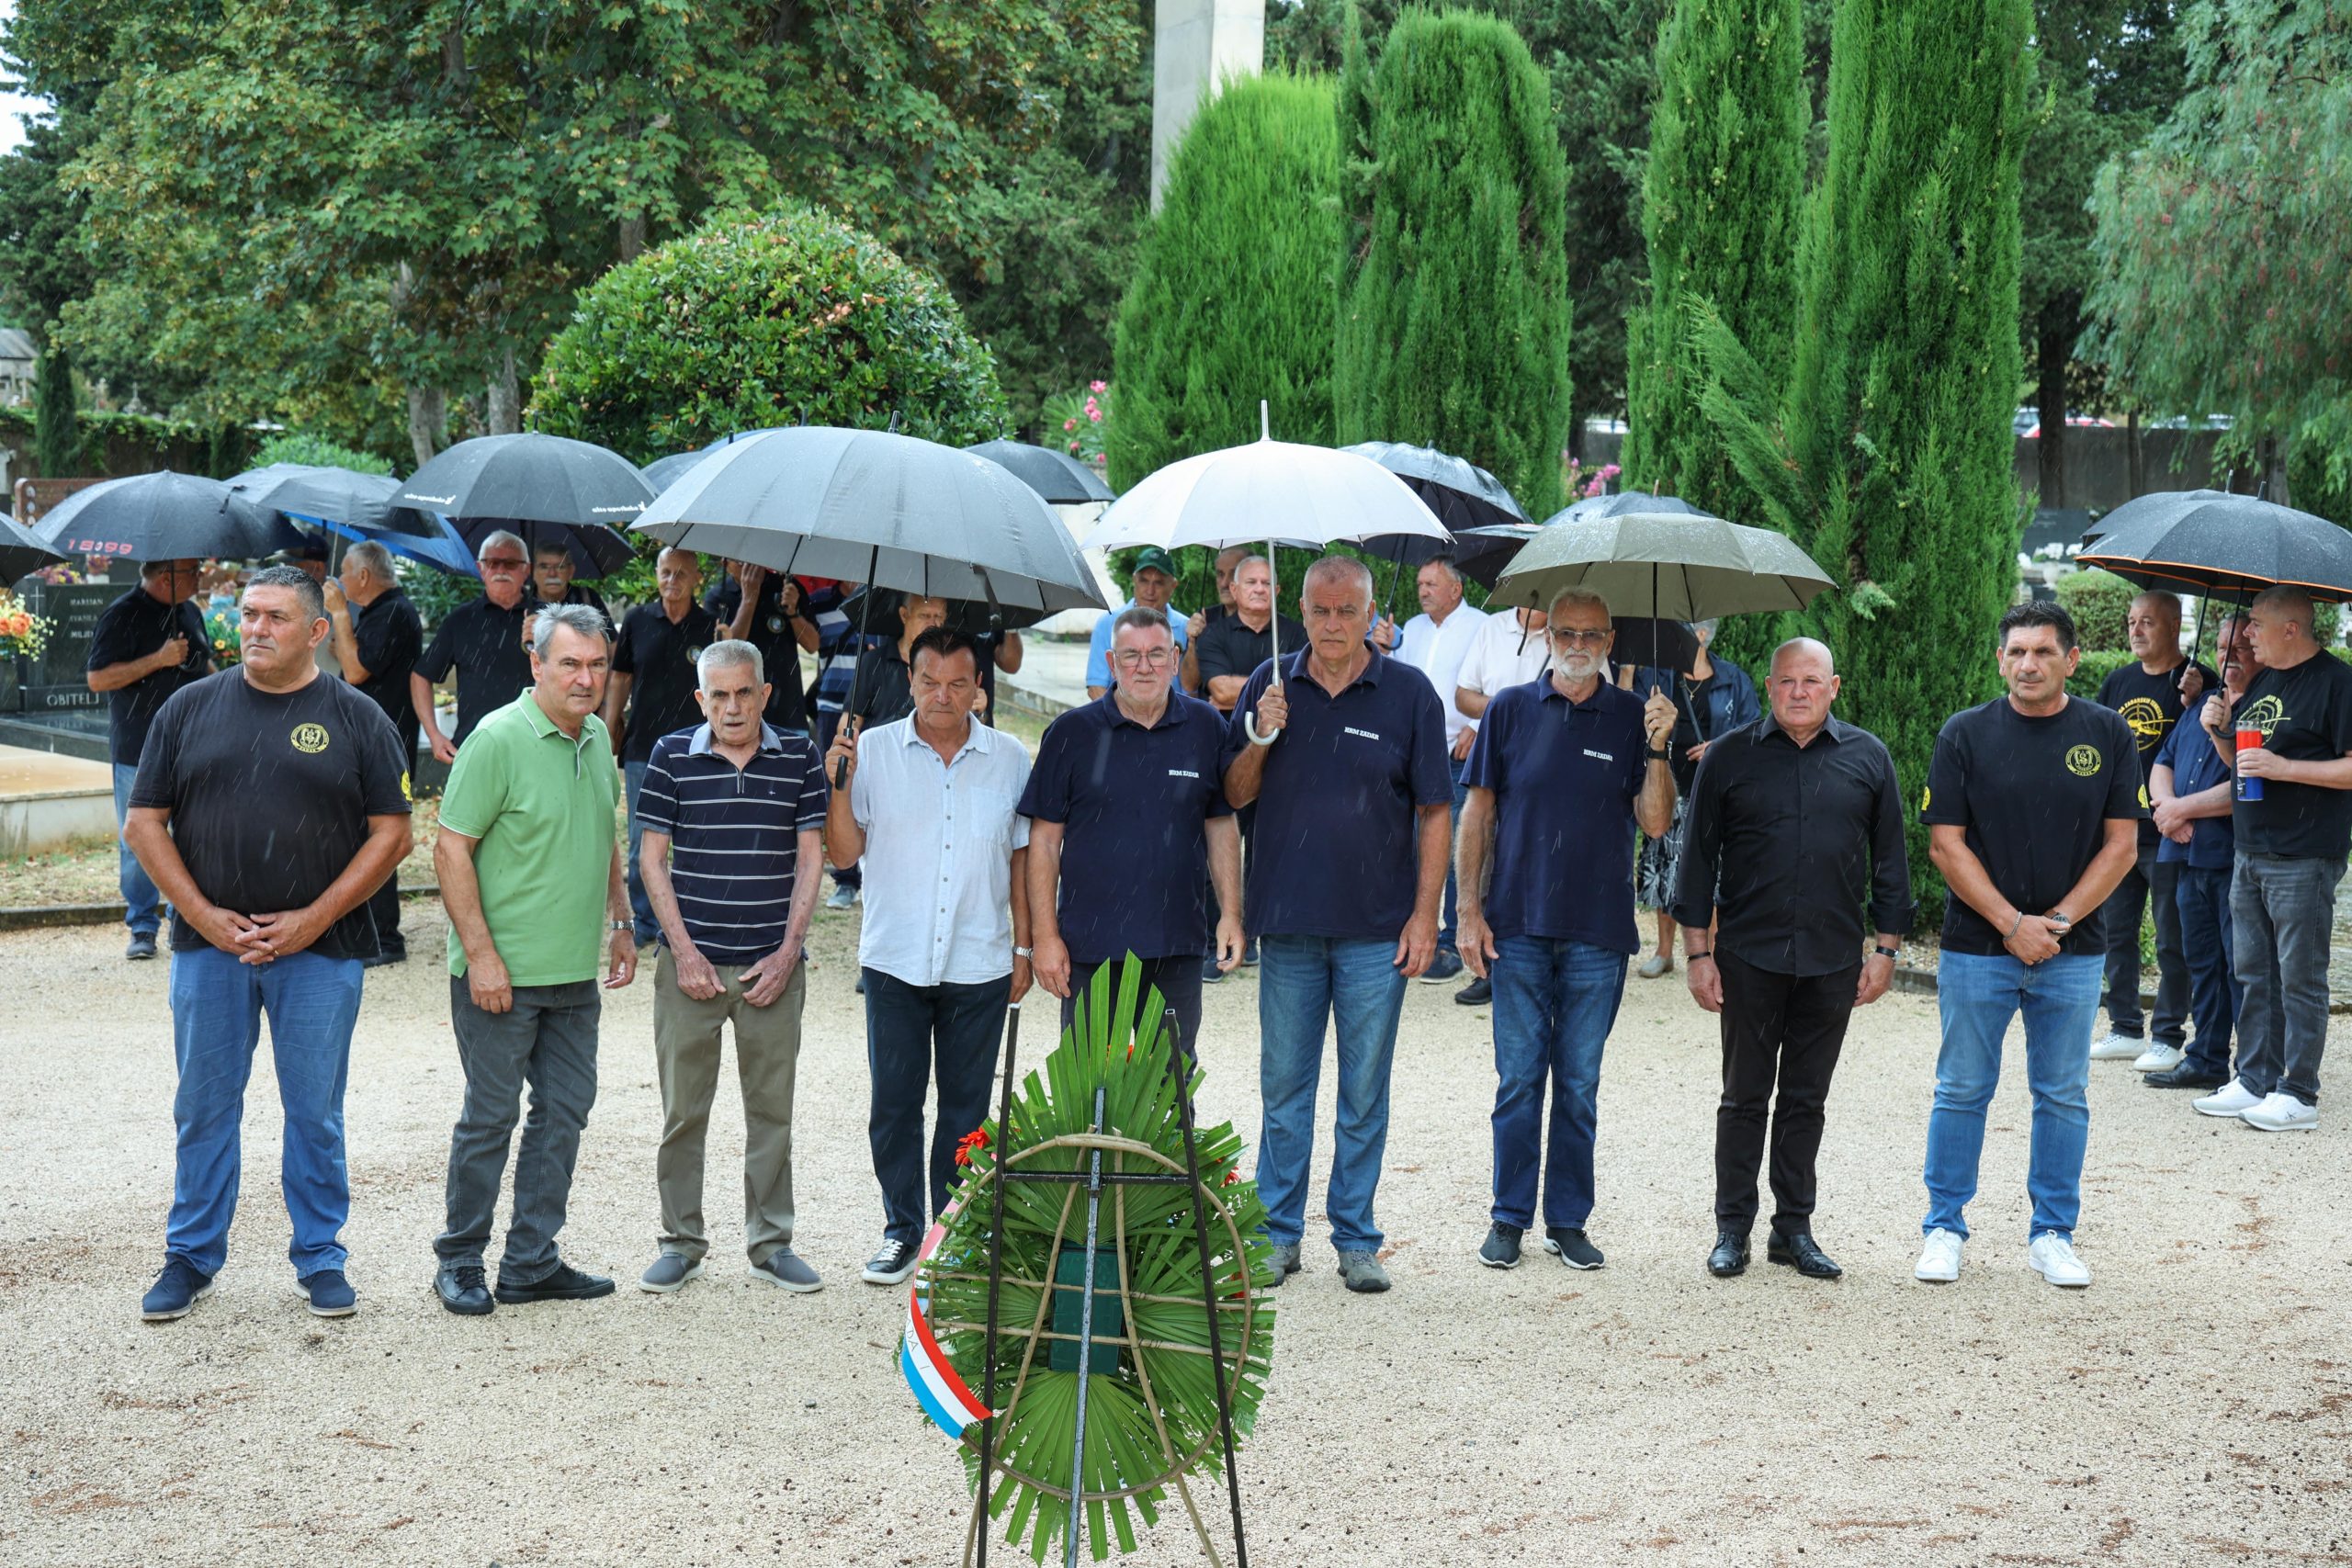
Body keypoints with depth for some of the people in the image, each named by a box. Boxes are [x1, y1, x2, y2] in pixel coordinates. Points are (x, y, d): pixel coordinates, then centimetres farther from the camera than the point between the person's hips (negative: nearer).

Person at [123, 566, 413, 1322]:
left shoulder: (357, 718, 2)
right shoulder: (191, 708, 6)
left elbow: (391, 833, -1)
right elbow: (145, 823, 5)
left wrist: (313, 920, -10)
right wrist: (207, 917, -7)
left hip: (319, 949, -1)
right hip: (209, 945, 2)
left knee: (315, 1111, 5)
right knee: (204, 1107, 8)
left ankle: (321, 1258, 16)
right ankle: (191, 1257, 19)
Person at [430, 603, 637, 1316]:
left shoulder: (597, 739, 9)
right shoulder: (498, 739, -14)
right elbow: (451, 850, -15)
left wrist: (619, 924, 17)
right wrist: (481, 954, -19)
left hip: (575, 973, 7)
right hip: (502, 974, -7)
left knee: (564, 1111, 10)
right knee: (490, 1117, 2)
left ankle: (531, 1262, 19)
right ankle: (460, 1262, 16)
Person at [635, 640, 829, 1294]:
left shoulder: (798, 756, 3)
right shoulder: (672, 757, 0)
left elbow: (809, 857, 4)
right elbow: (653, 858, 1)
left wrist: (788, 951, -4)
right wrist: (684, 951, -6)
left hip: (772, 965, 1)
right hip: (692, 962, -1)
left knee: (772, 1109, 7)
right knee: (682, 1110, 5)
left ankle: (771, 1243, 18)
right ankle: (681, 1242, 17)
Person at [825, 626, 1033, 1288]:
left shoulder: (1009, 759, 4)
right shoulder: (873, 750, 0)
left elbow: (1021, 856, 11)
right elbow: (844, 852, -2)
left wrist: (1024, 945, 8)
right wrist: (840, 786, -16)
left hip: (979, 964, 1)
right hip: (895, 960, 0)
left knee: (967, 1105, 7)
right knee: (894, 1102, 4)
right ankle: (902, 1232, 16)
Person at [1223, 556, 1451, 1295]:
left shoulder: (1409, 692, -1)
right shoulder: (1271, 685, 5)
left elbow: (1434, 811, 1)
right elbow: (1235, 795, 8)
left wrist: (1425, 914, -5)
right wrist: (1262, 738, -11)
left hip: (1376, 929, -2)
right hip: (1287, 922, 2)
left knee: (1365, 1091, 5)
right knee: (1284, 1085, 7)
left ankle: (1356, 1239, 15)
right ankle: (1280, 1233, 17)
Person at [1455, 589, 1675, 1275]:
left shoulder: (1633, 717, 3)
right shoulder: (1509, 710, 4)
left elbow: (1654, 823, -2)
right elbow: (1477, 812, 5)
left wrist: (1657, 750, -16)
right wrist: (1469, 909, 0)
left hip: (1598, 933, 0)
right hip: (1518, 927, 0)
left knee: (1580, 1084, 7)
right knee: (1518, 1079, 4)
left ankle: (1569, 1220, 16)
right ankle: (1509, 1218, 13)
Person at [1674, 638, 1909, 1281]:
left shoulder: (1867, 758, 6)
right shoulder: (1728, 757, 1)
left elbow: (1890, 860, 10)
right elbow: (1698, 858, 3)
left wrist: (1885, 949, 6)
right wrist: (1698, 953, -1)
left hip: (1832, 961, 1)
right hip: (1748, 957, -1)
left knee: (1806, 1100, 9)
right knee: (1745, 1098, 5)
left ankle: (1794, 1228, 17)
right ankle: (1732, 1229, 13)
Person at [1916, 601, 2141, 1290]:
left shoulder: (2108, 734, 2)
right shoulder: (1966, 734, -2)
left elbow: (2121, 845, 1)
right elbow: (1946, 844, -5)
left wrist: (2059, 921, -9)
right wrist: (2012, 924, -12)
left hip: (2073, 950, 1)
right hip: (1977, 946, -1)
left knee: (2063, 1096, 8)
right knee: (1963, 1091, 4)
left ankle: (2053, 1234, 19)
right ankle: (1944, 1228, 15)